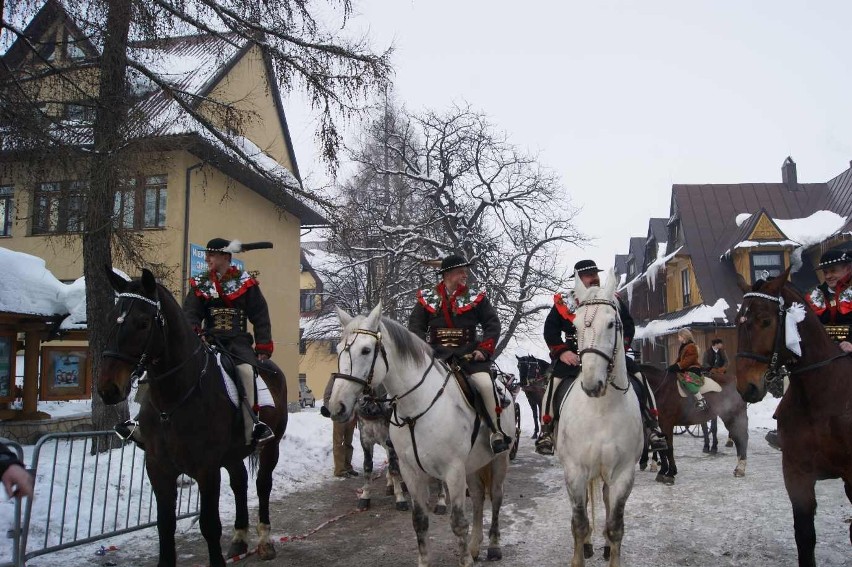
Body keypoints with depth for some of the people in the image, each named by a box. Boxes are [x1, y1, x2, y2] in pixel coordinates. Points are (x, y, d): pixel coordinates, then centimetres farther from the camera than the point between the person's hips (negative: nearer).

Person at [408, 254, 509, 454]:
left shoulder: (476, 298, 7)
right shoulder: (427, 298, 10)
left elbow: (492, 324, 4)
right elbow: (415, 327, 8)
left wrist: (484, 349, -10)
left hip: (468, 352, -1)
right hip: (437, 353, 1)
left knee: (485, 383, -25)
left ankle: (496, 431, -9)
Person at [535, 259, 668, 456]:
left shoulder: (613, 300, 10)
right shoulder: (564, 303, 4)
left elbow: (628, 325, 8)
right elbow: (550, 329, 2)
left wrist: (620, 347, -9)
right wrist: (562, 352, -11)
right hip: (575, 356, -2)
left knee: (638, 375, -17)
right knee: (556, 378, -27)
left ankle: (652, 425, -7)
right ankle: (547, 430, -18)